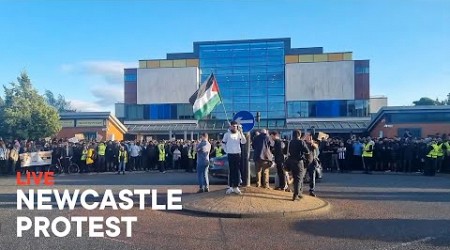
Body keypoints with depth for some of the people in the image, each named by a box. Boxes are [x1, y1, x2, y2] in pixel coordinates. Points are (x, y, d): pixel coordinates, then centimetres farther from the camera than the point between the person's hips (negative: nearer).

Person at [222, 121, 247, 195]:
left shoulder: (239, 134, 2)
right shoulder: (227, 134, 0)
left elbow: (244, 142, -11)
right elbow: (223, 143, 9)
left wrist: (241, 132, -18)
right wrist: (226, 151, 4)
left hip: (237, 154, 1)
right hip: (230, 155, -1)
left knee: (237, 171, 4)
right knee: (231, 171, 3)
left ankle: (236, 187, 10)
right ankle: (231, 187, 8)